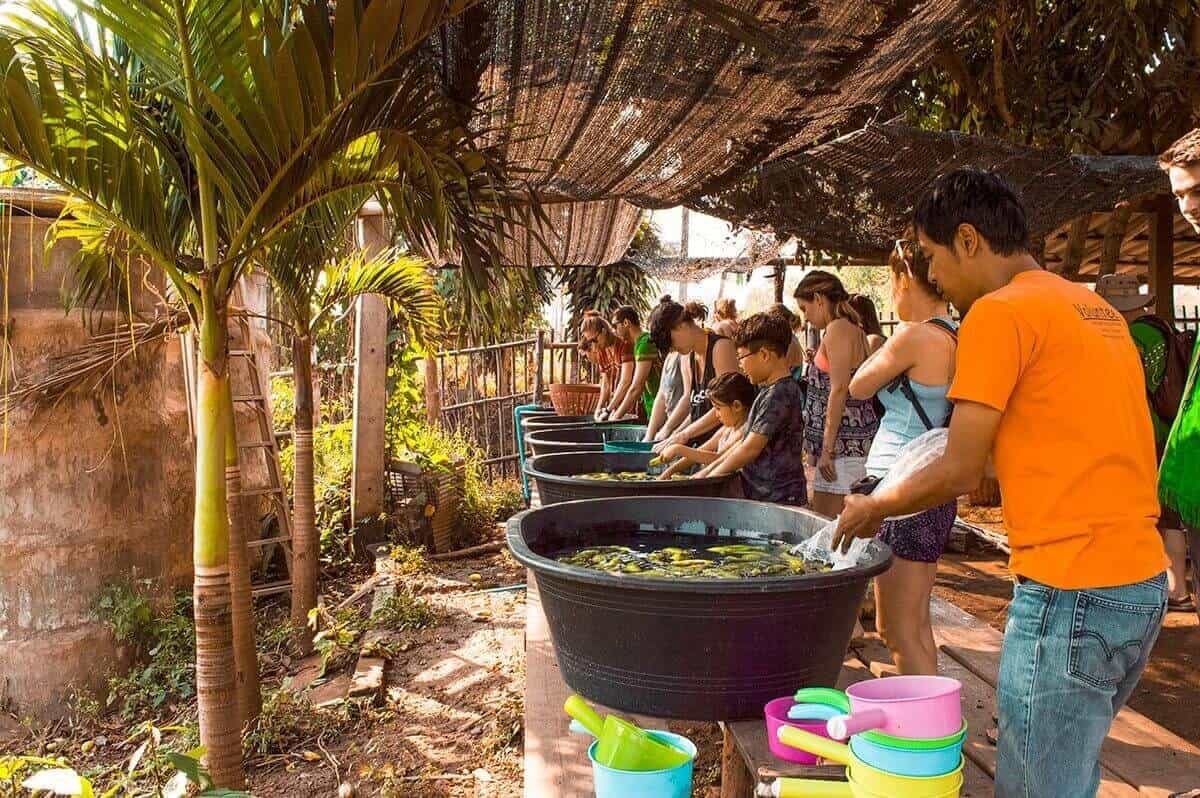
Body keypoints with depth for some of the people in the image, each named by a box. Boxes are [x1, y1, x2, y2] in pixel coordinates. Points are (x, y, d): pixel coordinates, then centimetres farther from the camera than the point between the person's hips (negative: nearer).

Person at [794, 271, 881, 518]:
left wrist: (827, 448, -17)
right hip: (853, 441, 10)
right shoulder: (853, 329, 19)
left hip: (844, 442, -10)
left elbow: (839, 389, -18)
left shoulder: (838, 328, -11)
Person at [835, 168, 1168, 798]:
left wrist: (872, 508, 5)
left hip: (1069, 591, -9)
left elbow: (959, 473, -10)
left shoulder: (1000, 311, -11)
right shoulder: (1096, 310, 16)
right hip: (1142, 582, 9)